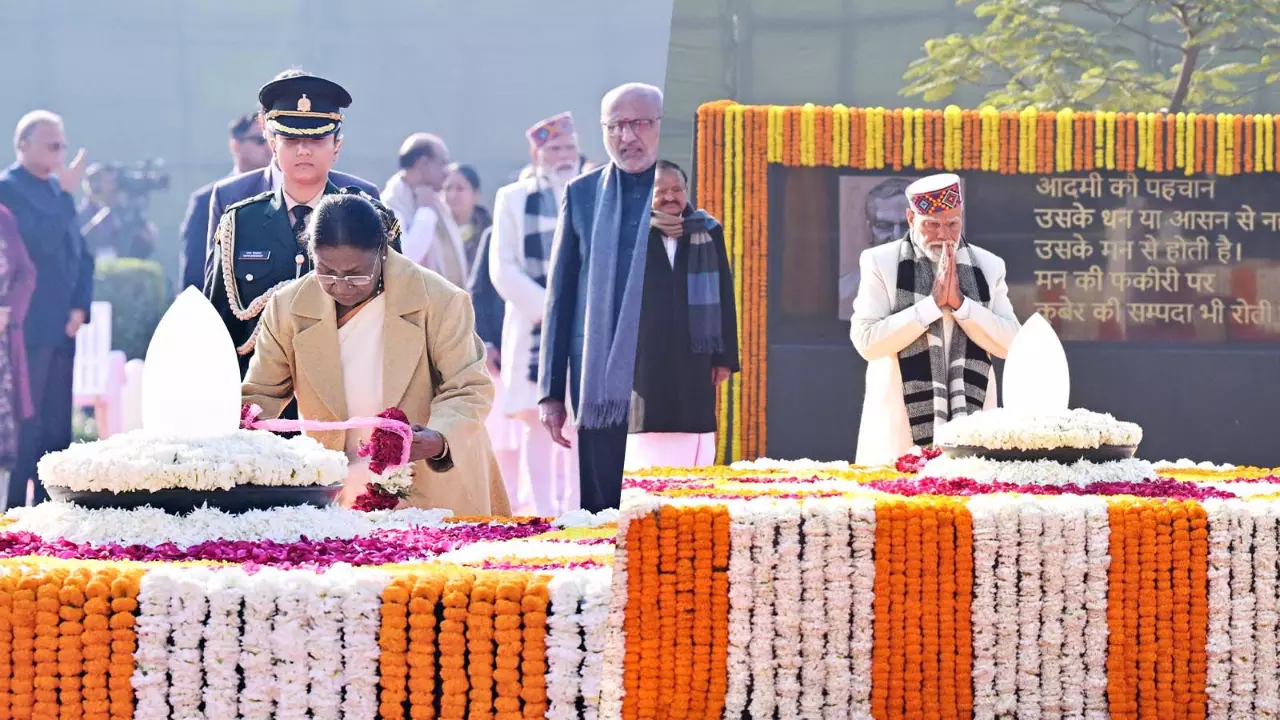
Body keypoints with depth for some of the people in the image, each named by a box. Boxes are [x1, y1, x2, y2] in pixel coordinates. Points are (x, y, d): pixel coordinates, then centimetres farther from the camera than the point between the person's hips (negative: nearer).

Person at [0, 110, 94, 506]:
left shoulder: (59, 190, 14)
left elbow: (80, 252, 17)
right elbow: (40, 242, -21)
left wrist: (80, 307, 4)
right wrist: (67, 193, -20)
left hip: (60, 326, 7)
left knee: (57, 427, 8)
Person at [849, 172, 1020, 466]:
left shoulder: (988, 266, 7)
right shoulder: (881, 263, -1)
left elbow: (1009, 344, 0)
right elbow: (866, 342, -11)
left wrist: (958, 302, -11)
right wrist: (933, 303, -14)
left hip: (971, 427, 2)